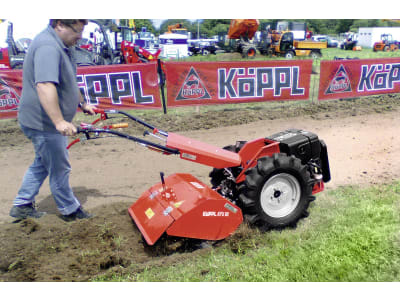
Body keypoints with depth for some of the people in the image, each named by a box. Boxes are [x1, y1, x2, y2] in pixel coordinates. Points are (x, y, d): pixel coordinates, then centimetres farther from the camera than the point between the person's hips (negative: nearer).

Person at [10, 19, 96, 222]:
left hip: (45, 122, 11)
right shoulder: (48, 47, -23)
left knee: (42, 164, 22)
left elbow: (67, 82, 26)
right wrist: (59, 121, -43)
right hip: (44, 123, -11)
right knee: (59, 169, 4)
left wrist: (82, 103, 33)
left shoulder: (61, 46, 13)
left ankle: (22, 205, 34)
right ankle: (69, 210, 22)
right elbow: (45, 86, -37)